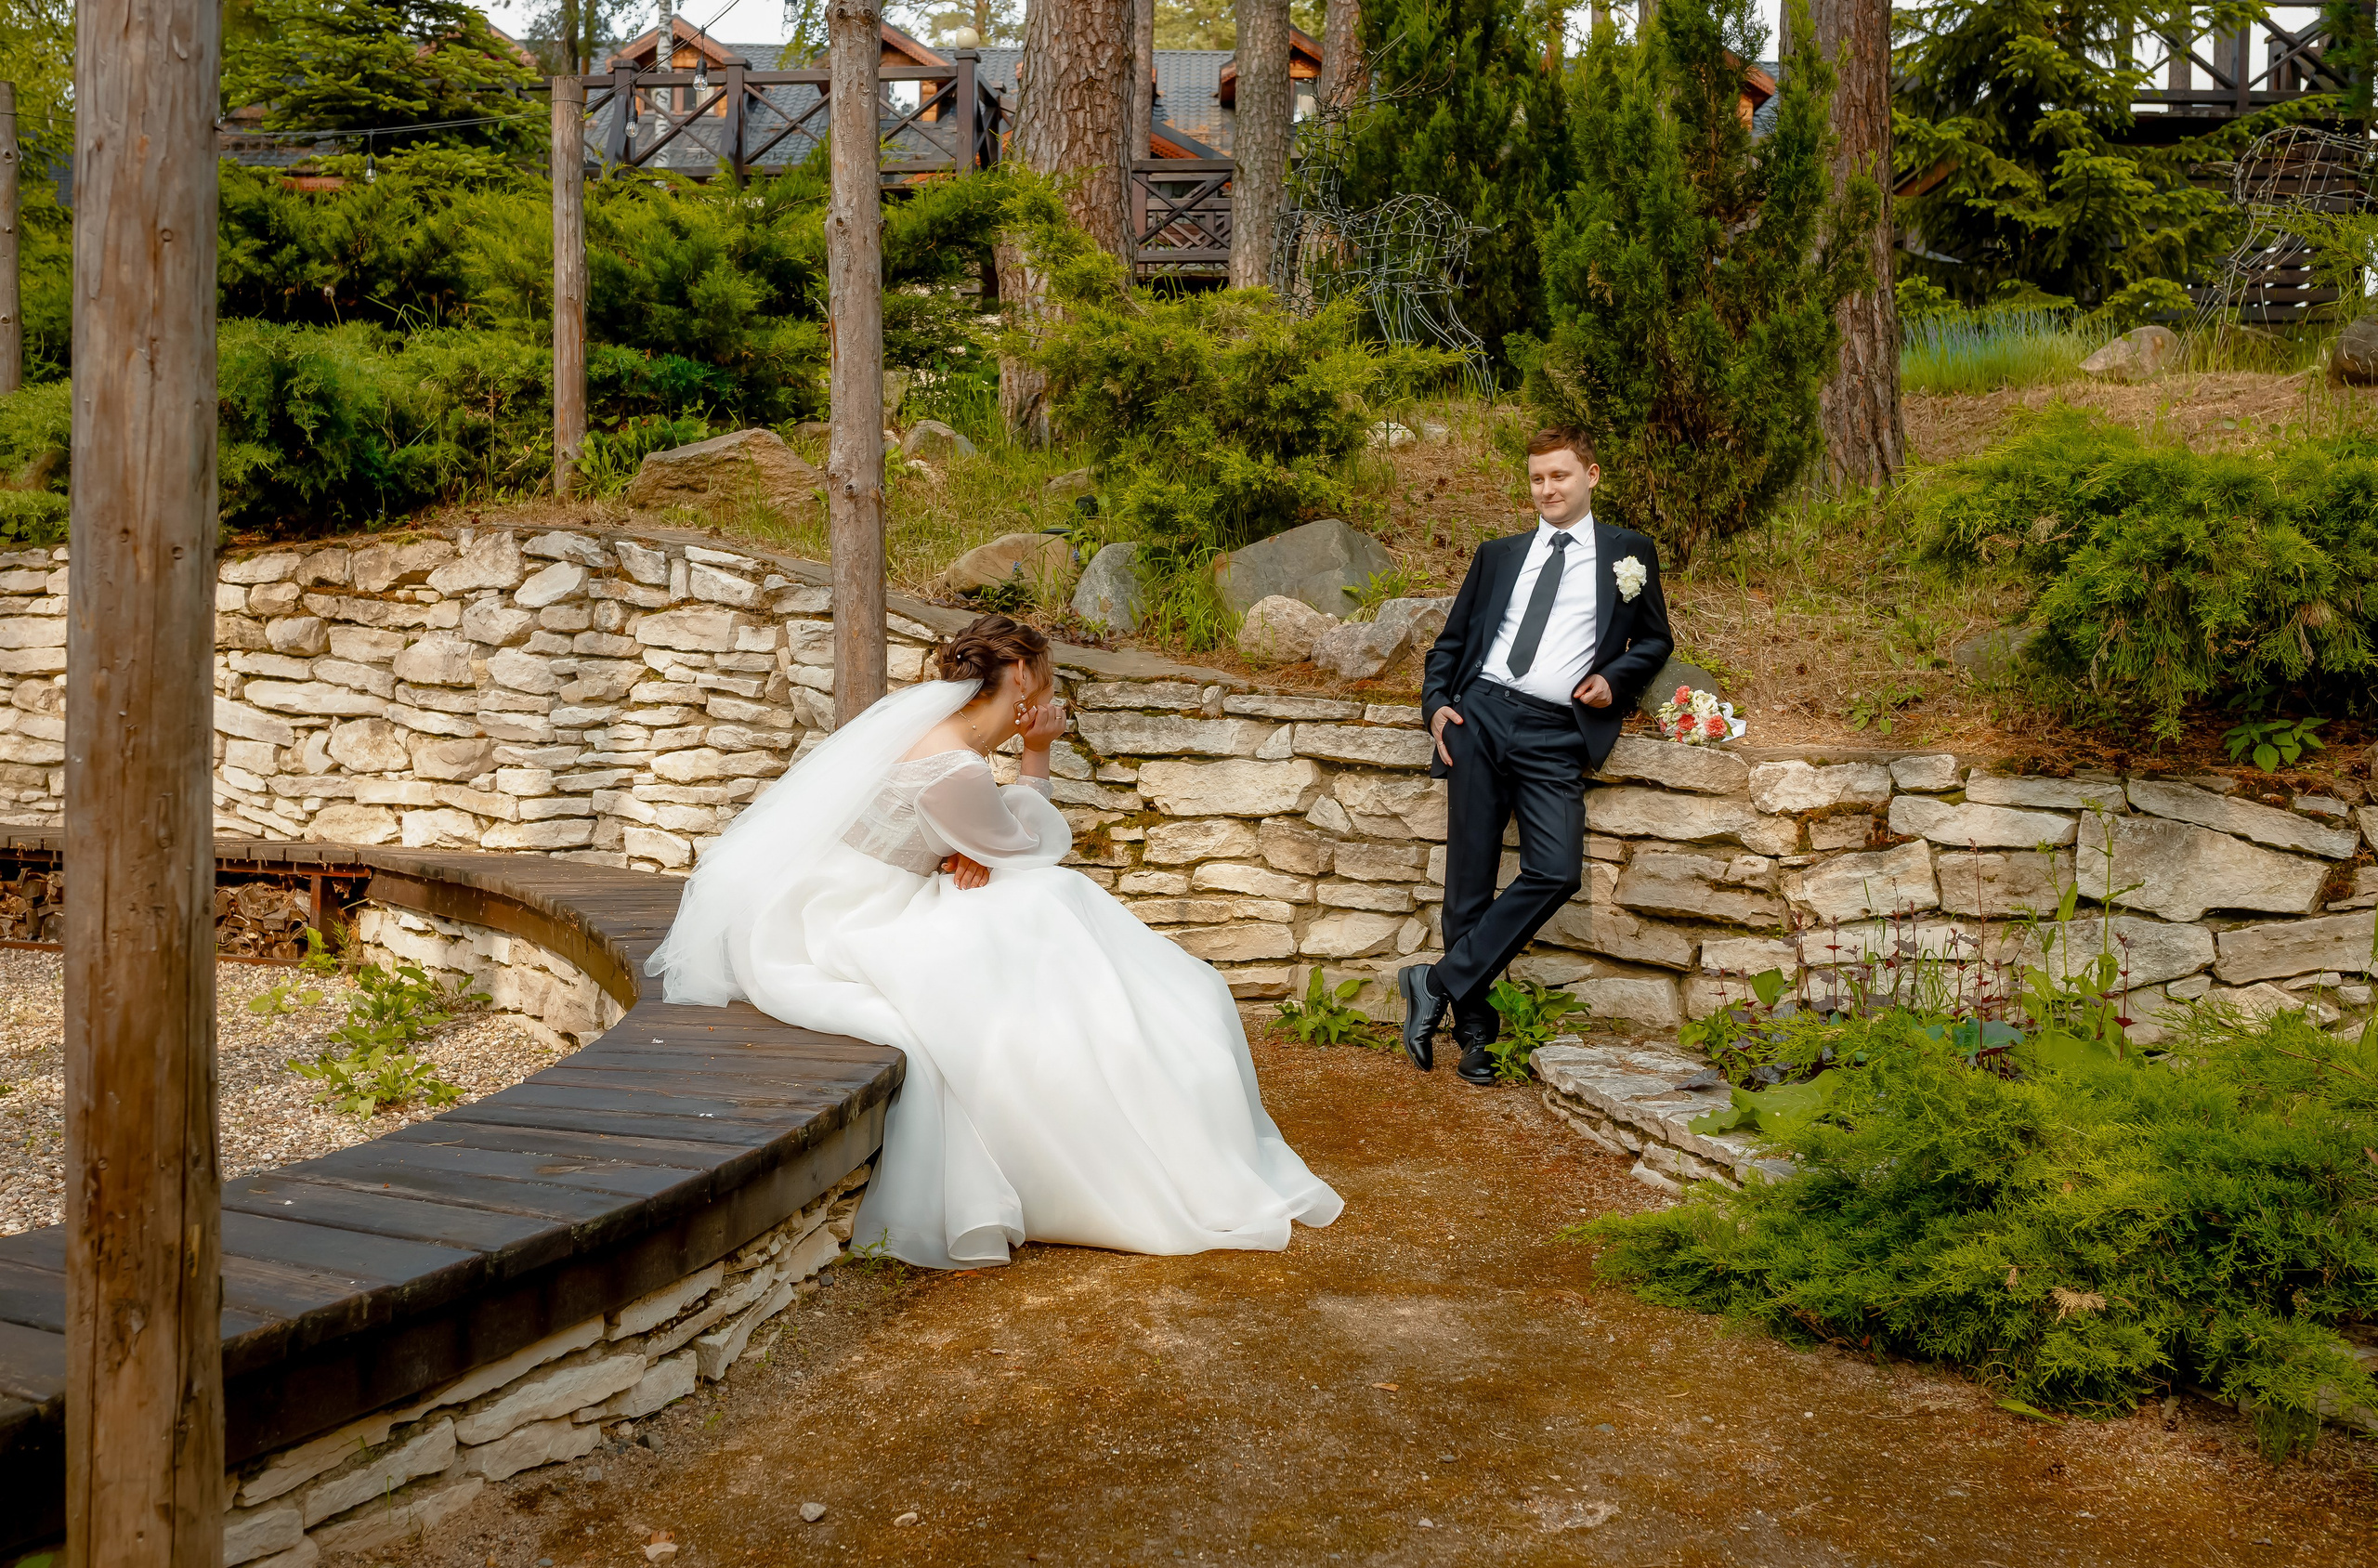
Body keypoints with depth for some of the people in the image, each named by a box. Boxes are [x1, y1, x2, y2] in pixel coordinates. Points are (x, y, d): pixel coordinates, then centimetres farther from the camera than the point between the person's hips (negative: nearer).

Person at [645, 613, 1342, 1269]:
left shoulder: (935, 720, 6)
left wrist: (966, 856, -7)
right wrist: (1037, 755, -2)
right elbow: (1025, 844, -5)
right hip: (837, 935, -10)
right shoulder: (955, 768, -24)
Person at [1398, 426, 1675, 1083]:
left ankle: (1439, 983, -11)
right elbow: (1451, 641, 21)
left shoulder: (1629, 552, 15)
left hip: (1556, 734, -2)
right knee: (1470, 880, -1)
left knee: (1556, 872, -21)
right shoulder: (1498, 555, 20)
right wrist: (1437, 702, 3)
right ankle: (1475, 1030, 7)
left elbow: (1656, 638, 20)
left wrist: (1615, 678, 0)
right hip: (1479, 716, 2)